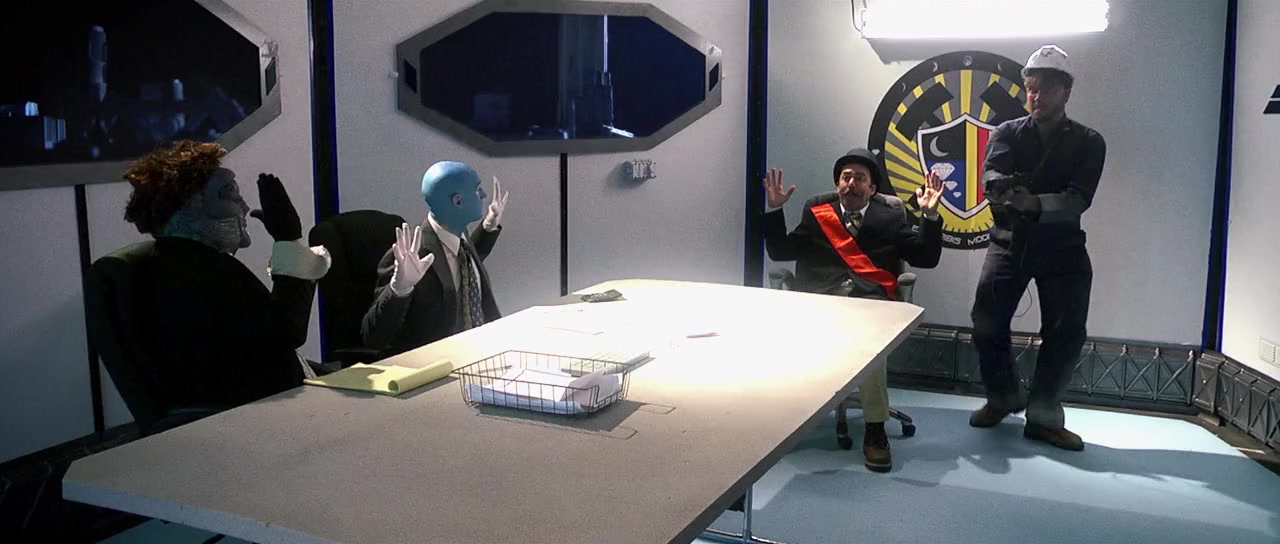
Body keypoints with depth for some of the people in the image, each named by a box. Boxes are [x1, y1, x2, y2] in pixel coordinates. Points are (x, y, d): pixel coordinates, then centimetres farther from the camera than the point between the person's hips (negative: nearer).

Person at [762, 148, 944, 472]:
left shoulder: (892, 215, 17)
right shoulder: (817, 212, 20)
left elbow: (927, 259, 10)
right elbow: (779, 252, 17)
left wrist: (929, 215, -1)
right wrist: (775, 209, 8)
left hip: (872, 298, -1)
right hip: (820, 297, 1)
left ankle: (875, 429, -25)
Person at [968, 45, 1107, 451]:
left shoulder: (1088, 142, 1)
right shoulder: (1008, 133, 4)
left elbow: (1078, 199, -14)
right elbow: (991, 176, -16)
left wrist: (1035, 203, -34)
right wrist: (1001, 187, -41)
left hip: (1062, 248, 0)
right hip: (1009, 241, 1)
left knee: (1067, 333, -6)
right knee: (986, 323, -5)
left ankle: (1043, 416, 8)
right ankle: (1002, 398, 18)